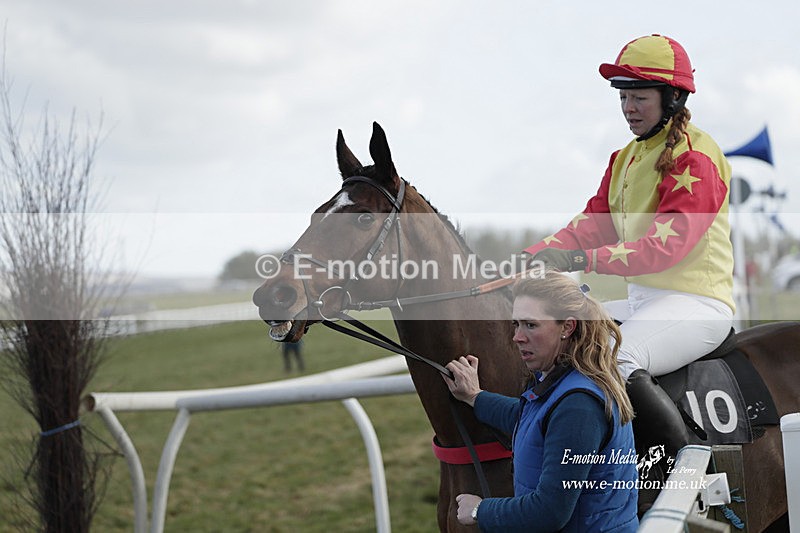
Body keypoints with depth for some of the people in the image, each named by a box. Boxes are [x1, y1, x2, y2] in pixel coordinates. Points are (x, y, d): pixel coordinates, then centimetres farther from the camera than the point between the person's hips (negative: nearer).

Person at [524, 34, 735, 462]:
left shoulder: (696, 157, -11)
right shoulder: (626, 159, 17)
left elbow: (667, 244, -22)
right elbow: (591, 225, 10)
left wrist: (585, 259, -32)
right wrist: (533, 258, -7)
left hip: (696, 304, -9)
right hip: (641, 300, 9)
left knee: (615, 360, -33)